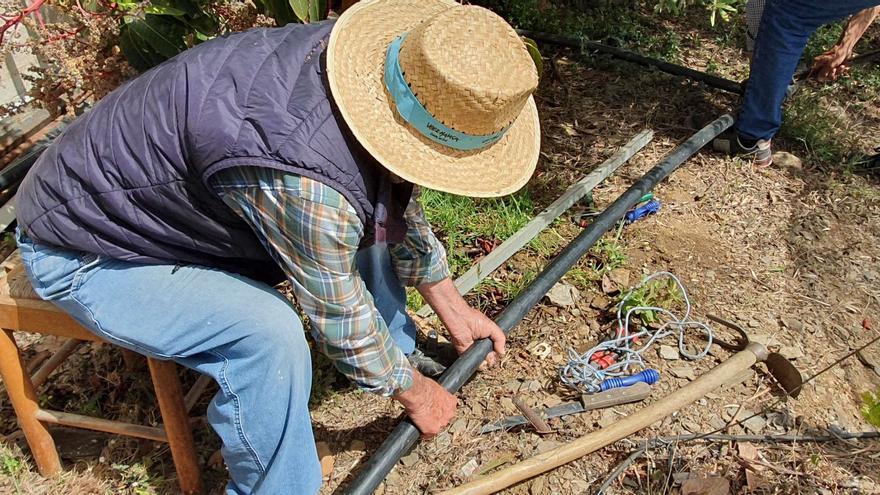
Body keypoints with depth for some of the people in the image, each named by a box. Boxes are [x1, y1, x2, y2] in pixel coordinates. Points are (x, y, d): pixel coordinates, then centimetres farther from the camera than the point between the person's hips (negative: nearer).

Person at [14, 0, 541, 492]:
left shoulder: (365, 55, -14)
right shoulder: (305, 183, -40)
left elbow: (398, 200, 2)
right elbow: (341, 317, -22)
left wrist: (453, 308, 10)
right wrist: (413, 392, -4)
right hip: (84, 255, -8)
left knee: (361, 216, 5)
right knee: (268, 336, -29)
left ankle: (396, 345, 26)